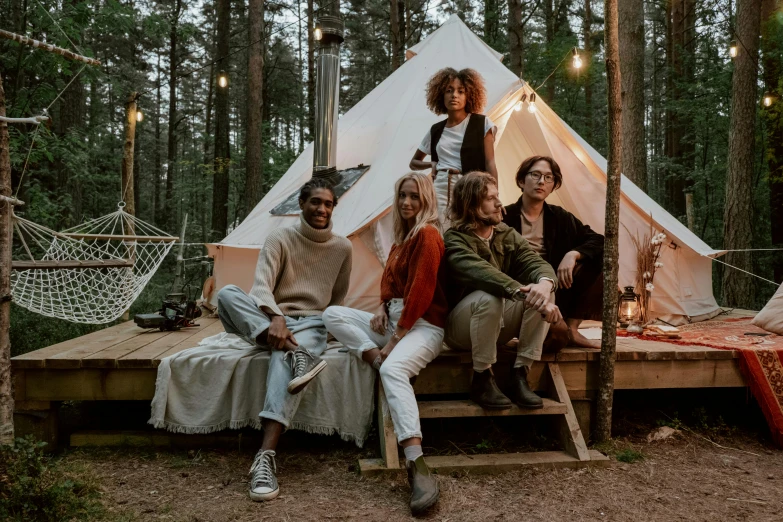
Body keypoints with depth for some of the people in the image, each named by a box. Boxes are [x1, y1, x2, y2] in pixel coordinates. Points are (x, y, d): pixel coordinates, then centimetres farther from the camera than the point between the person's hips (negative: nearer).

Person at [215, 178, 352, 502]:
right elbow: (262, 285, -13)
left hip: (312, 323, -1)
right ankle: (297, 353, -45)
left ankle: (266, 456, -47)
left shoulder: (342, 247, 8)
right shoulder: (281, 238, 2)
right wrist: (276, 318, -31)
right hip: (272, 321, 1)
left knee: (284, 359, -38)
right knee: (227, 293, -29)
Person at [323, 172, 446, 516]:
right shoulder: (402, 237, 19)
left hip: (422, 325, -9)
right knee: (333, 314, -4)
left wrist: (393, 341, -17)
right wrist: (382, 307, -1)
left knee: (393, 369, -38)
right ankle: (377, 358, -21)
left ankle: (417, 467, -45)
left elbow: (420, 291, -17)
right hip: (394, 320, 9)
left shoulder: (427, 234, -10)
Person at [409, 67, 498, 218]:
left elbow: (490, 164, -2)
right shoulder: (435, 131, 13)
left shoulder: (482, 124, 3)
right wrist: (431, 163, 4)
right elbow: (414, 162, 25)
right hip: (440, 191, 3)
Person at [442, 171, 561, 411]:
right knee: (488, 296, -37)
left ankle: (520, 376, -15)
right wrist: (523, 293, -51)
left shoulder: (507, 234, 1)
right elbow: (481, 272, -37)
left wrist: (545, 283, -39)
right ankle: (482, 380, -18)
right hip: (460, 328, -5)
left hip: (498, 325, 6)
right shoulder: (455, 240, -17)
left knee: (543, 290, -20)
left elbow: (537, 263, -14)